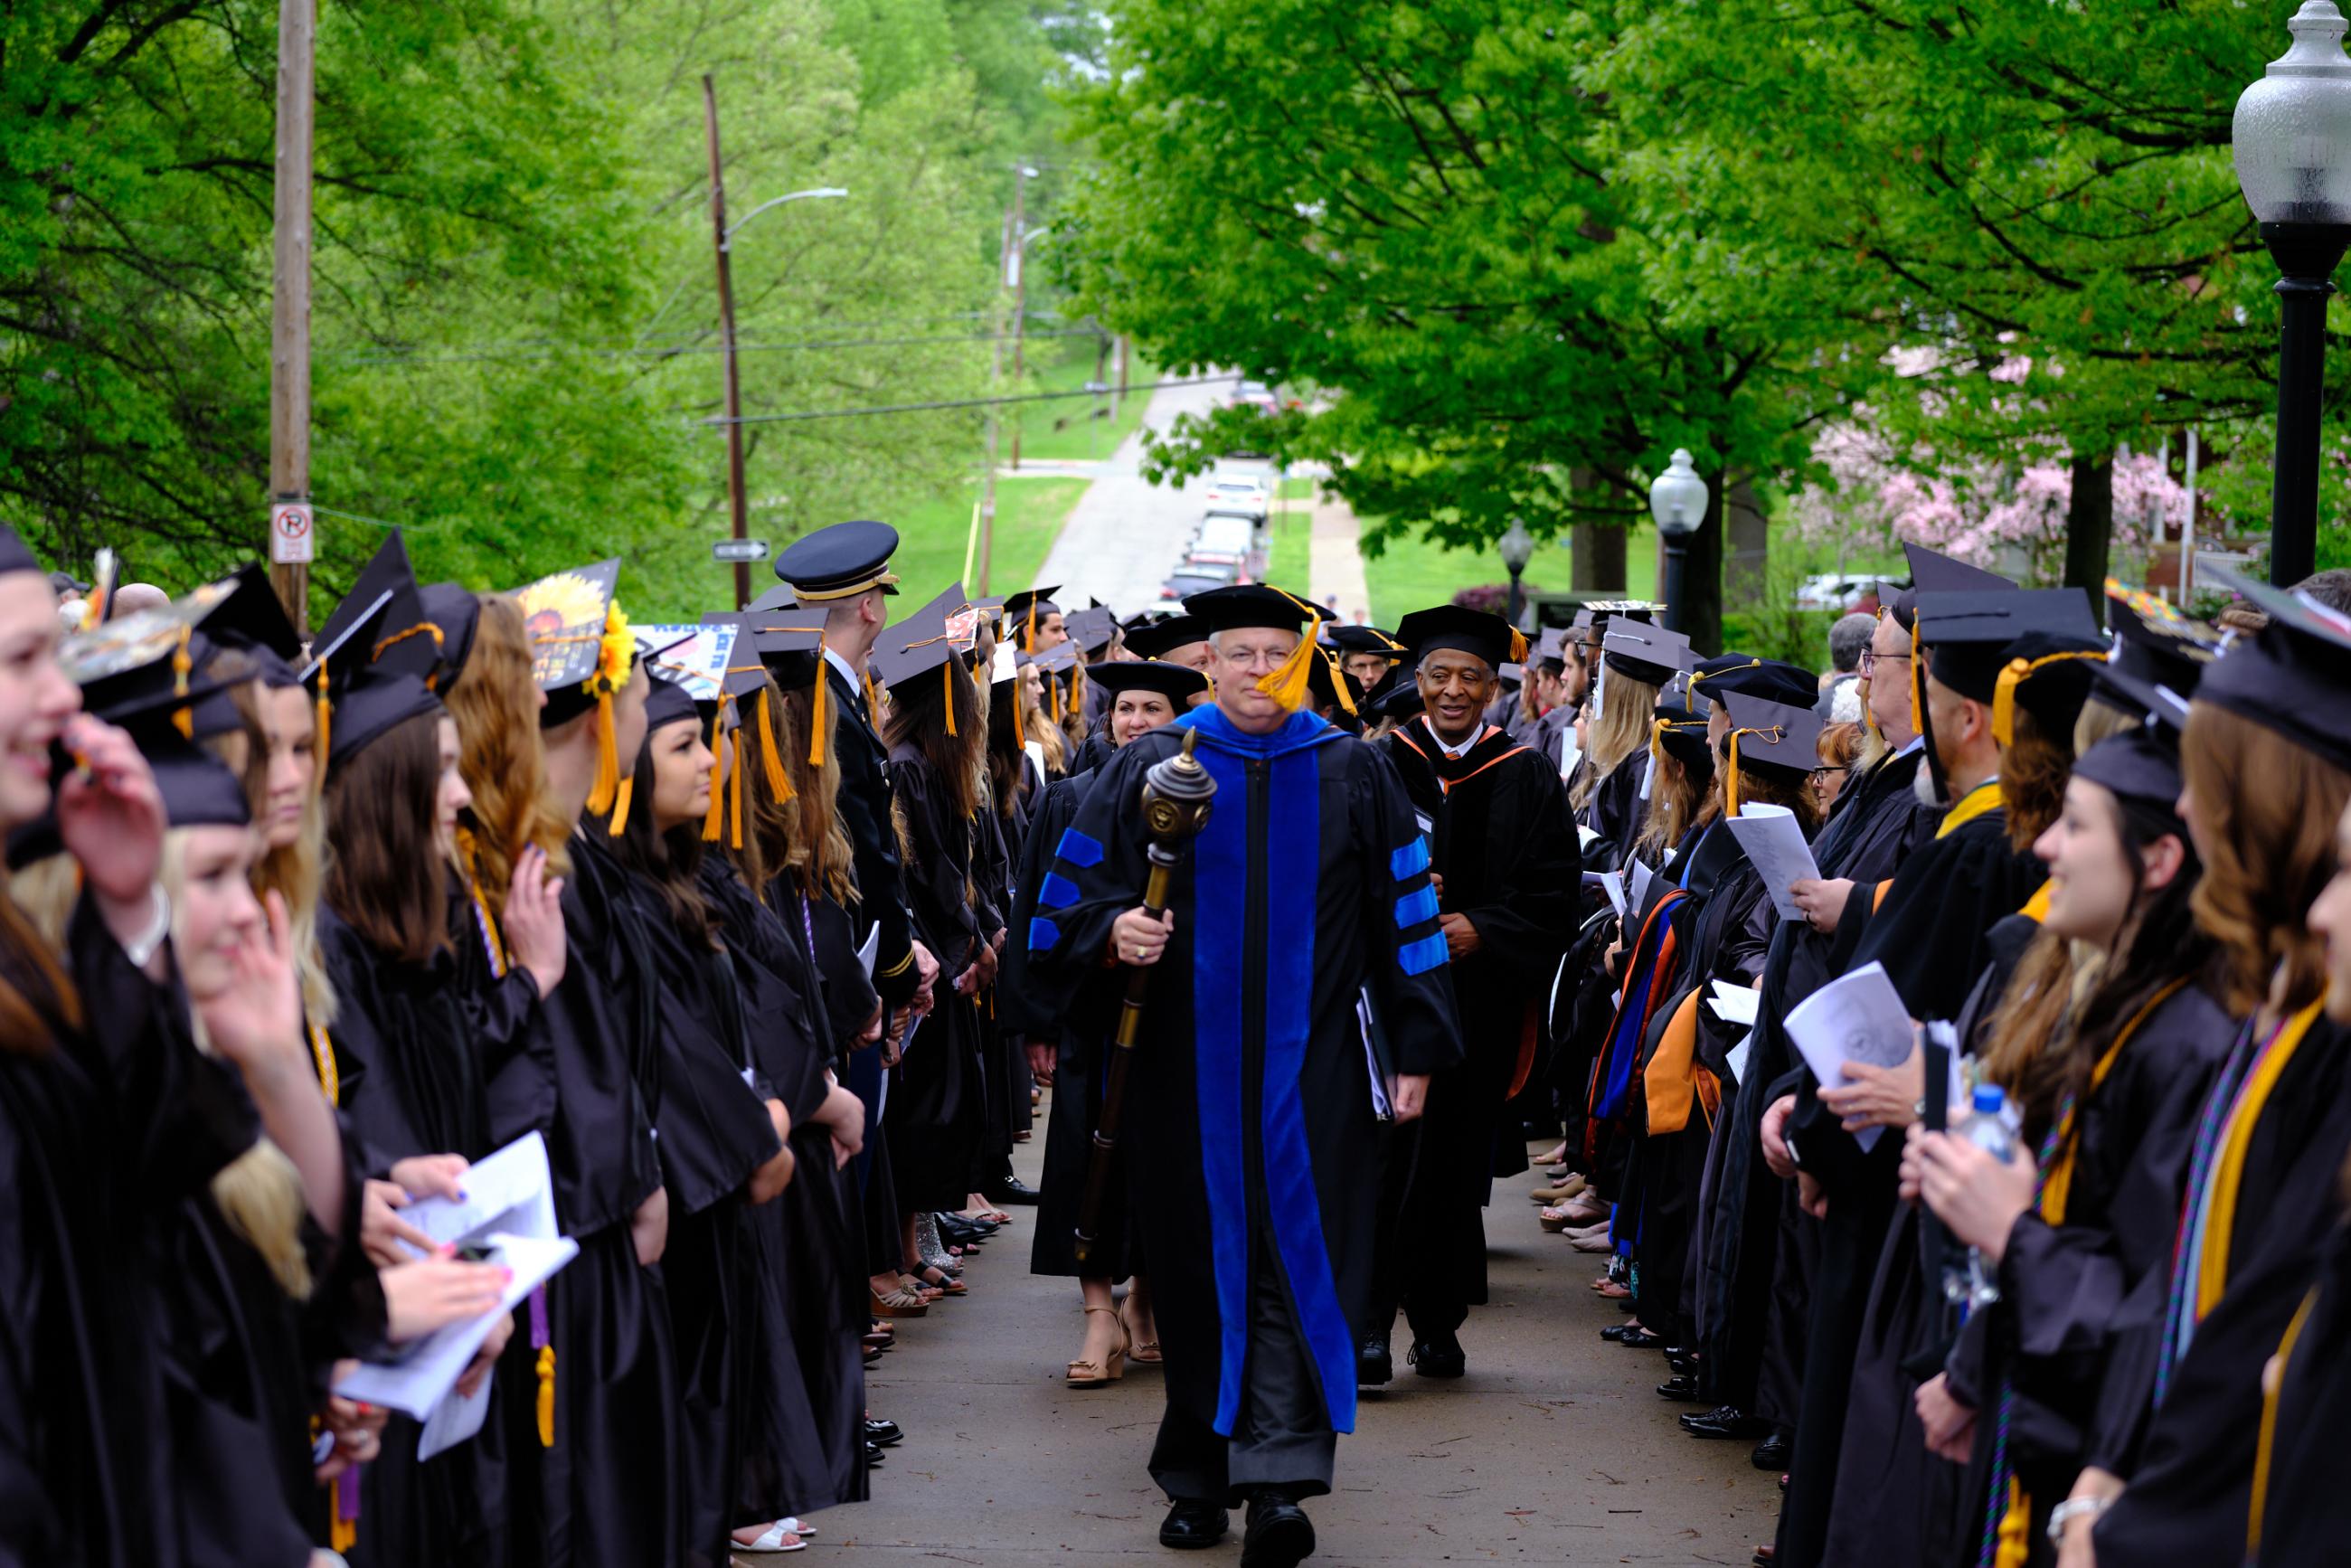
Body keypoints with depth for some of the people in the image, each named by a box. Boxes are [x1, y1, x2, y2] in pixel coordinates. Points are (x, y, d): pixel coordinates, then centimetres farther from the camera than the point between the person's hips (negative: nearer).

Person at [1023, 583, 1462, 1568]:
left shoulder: (1353, 776, 6)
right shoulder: (1150, 769, 5)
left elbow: (1402, 918, 9)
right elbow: (1073, 902, 4)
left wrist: (1415, 1051, 5)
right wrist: (1113, 933, -18)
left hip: (1308, 1070, -1)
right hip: (1186, 1071, 1)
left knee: (1295, 1263, -11)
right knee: (1197, 1268, 6)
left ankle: (1277, 1479, -17)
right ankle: (1200, 1477, 17)